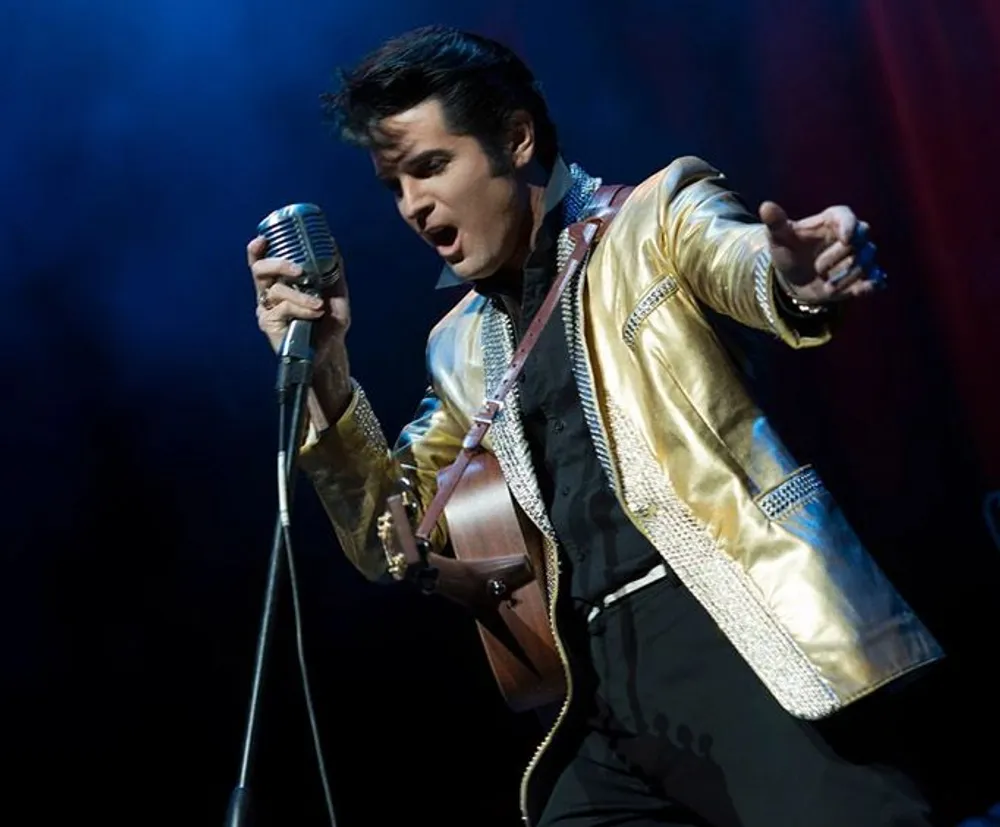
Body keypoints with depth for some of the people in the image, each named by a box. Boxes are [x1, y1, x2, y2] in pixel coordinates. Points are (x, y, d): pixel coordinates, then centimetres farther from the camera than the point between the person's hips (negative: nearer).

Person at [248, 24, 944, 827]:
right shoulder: (461, 347, 20)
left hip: (737, 621, -4)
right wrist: (325, 371, 5)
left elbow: (751, 264, -13)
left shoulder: (658, 215, 8)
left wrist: (800, 278, -37)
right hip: (607, 684, 5)